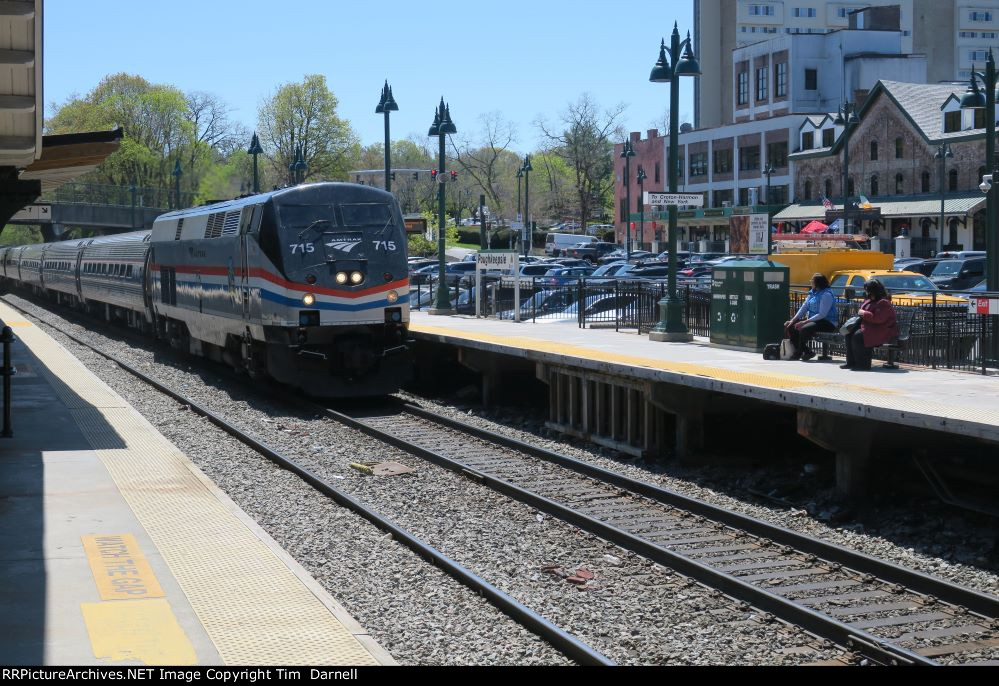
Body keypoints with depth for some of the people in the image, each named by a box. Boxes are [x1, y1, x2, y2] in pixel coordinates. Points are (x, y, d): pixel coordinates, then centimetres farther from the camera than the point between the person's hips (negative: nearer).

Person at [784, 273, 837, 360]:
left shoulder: (827, 295, -15)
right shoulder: (812, 293, 12)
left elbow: (822, 314, -22)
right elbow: (804, 308, 11)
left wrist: (805, 322, -27)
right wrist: (793, 320, -2)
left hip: (827, 322, -10)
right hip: (812, 319, 10)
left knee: (804, 329, -35)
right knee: (789, 326, -2)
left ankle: (799, 353, -13)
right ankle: (806, 352, -7)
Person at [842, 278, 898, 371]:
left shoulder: (884, 303, -19)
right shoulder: (870, 301, 15)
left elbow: (878, 318, -29)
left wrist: (864, 314, -18)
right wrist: (861, 313, 9)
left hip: (881, 332, -11)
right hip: (869, 327, 11)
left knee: (858, 336, -28)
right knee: (849, 334, -4)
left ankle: (863, 365, -23)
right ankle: (851, 362, -3)